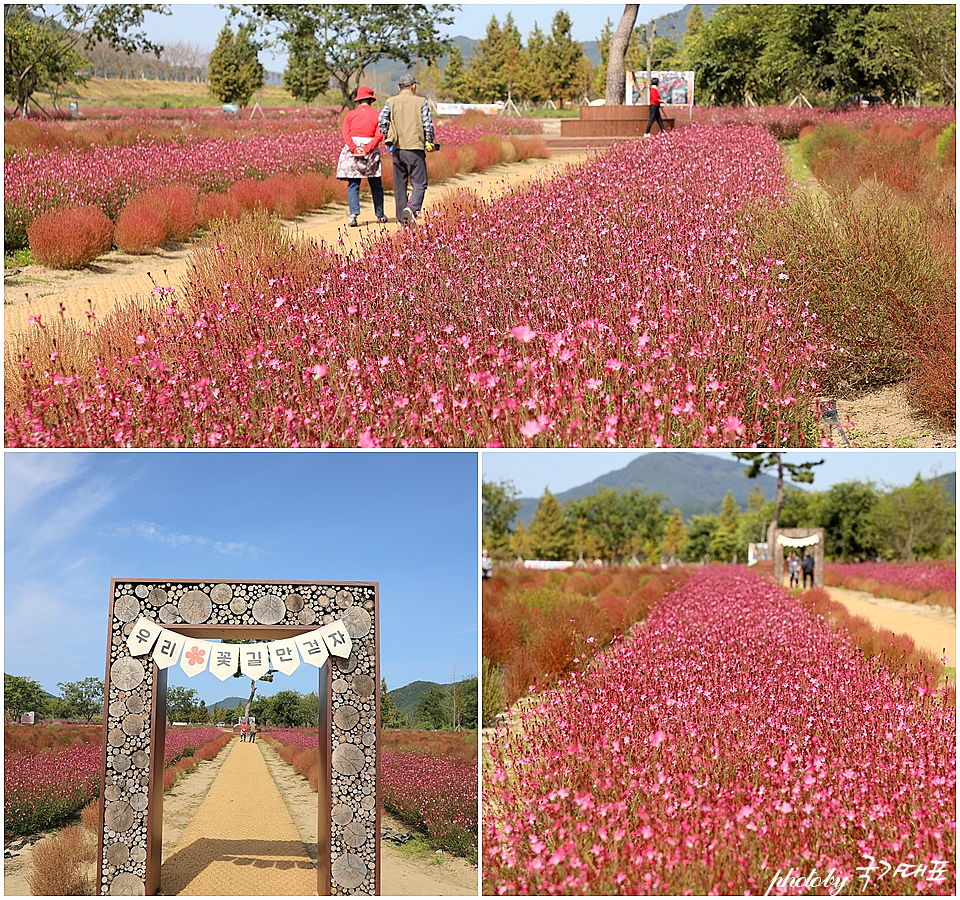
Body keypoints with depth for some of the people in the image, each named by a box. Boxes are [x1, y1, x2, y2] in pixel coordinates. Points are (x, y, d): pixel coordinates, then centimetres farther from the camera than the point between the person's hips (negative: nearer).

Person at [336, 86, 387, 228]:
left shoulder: (350, 115, 7)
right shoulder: (376, 115, 5)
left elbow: (345, 133, -6)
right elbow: (379, 135, -8)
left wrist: (355, 149, -14)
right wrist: (366, 150, -13)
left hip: (352, 152, 0)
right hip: (371, 152, 0)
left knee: (353, 185, -1)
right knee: (376, 185, 12)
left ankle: (353, 215, -16)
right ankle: (380, 215, 20)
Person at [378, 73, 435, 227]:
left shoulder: (391, 102, 6)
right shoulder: (421, 102, 1)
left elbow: (382, 120, -6)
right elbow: (428, 125, -4)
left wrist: (387, 139, 6)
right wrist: (429, 142, 11)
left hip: (397, 149, 3)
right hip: (416, 148, -3)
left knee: (399, 184, 10)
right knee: (419, 183, 0)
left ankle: (403, 219, 12)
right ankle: (412, 208, -26)